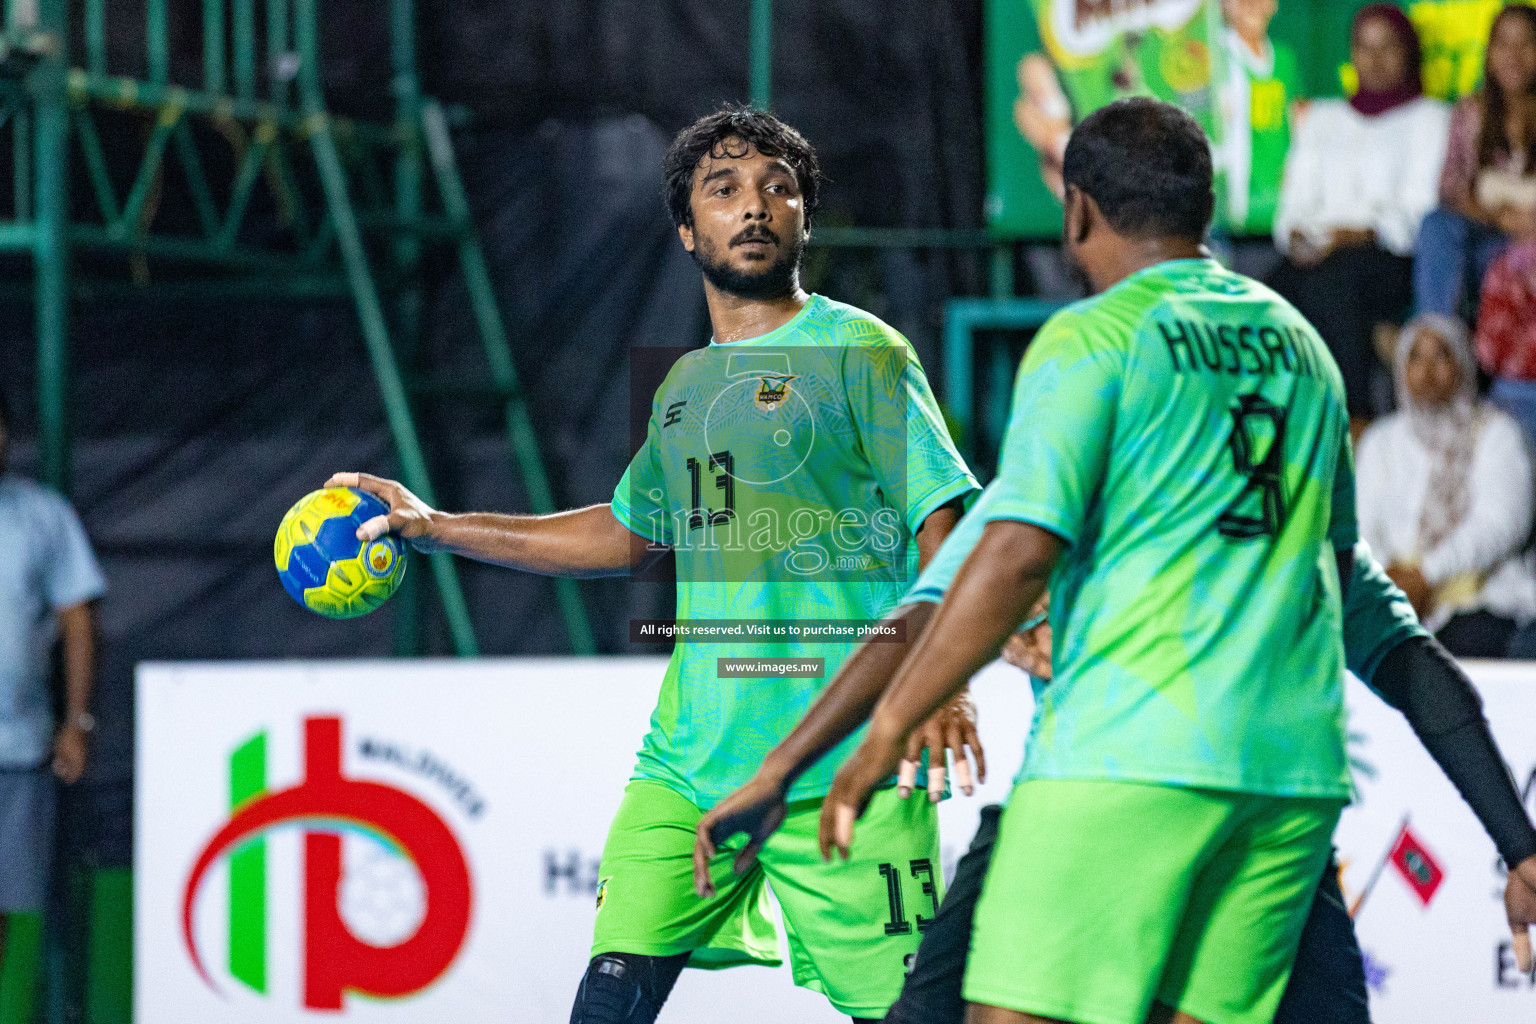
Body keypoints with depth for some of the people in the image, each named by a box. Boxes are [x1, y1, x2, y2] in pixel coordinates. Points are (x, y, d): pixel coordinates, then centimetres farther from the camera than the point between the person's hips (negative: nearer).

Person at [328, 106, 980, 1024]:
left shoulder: (861, 351, -1)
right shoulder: (685, 385, 17)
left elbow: (945, 521, -8)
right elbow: (629, 532, 33)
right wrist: (438, 529, 31)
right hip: (690, 760, 6)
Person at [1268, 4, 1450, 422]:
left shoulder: (1428, 118, 13)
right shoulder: (1323, 117, 29)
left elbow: (1419, 212, 1)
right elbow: (1295, 197, 20)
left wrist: (1358, 234, -15)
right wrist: (1297, 235, -4)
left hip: (1388, 255, -4)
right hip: (1317, 254, 4)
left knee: (1330, 283, -39)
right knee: (1279, 289, -33)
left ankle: (1355, 417, -40)